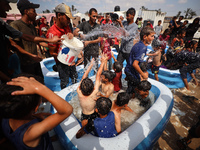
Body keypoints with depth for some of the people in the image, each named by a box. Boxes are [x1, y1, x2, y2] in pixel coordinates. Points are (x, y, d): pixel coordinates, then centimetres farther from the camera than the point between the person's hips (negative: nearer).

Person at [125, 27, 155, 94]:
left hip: (128, 70, 10)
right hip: (132, 73, -9)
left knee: (131, 87, 26)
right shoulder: (143, 48, -25)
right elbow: (135, 64, -32)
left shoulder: (138, 44, 4)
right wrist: (143, 74, -20)